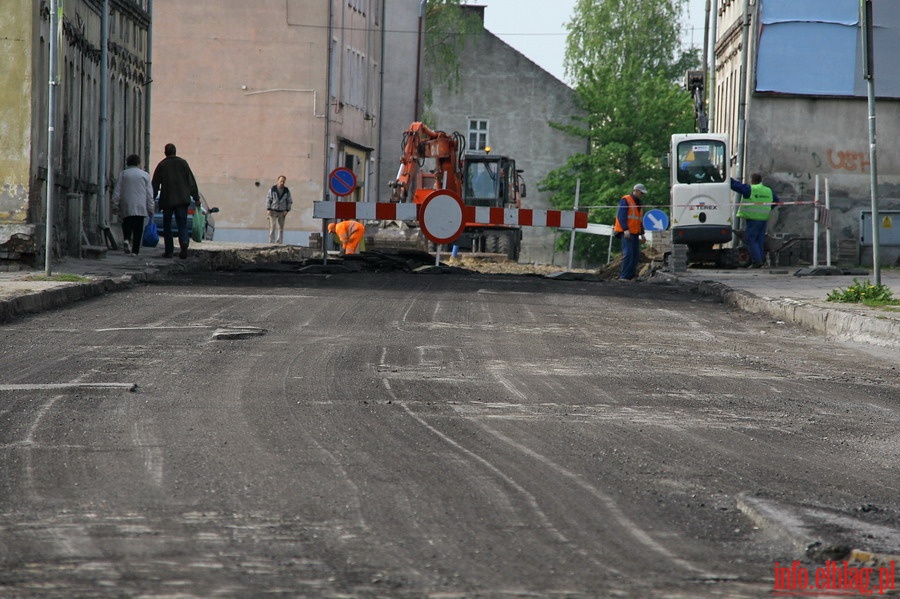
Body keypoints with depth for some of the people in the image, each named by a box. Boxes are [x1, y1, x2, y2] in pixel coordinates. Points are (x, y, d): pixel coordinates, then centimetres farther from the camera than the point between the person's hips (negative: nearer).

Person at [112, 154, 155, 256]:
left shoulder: (123, 174, 5)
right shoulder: (145, 175, 4)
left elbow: (117, 191, 3)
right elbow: (149, 194, 4)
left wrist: (115, 204, 8)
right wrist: (151, 208, 7)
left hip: (126, 206, 1)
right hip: (140, 207, -1)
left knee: (127, 225, 11)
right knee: (138, 229, 2)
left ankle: (126, 239, -17)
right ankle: (135, 251, -2)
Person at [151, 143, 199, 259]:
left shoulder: (161, 165, 1)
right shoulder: (183, 163, 4)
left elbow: (155, 185, 2)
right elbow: (192, 182, 4)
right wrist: (196, 198, 8)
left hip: (167, 201, -1)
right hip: (182, 200, 1)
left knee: (167, 226, 10)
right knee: (182, 224, 3)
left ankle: (169, 251, 7)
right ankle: (184, 243, -24)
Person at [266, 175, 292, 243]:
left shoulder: (286, 191, 3)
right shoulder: (272, 189, -1)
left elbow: (289, 201, 7)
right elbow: (268, 199, 0)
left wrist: (287, 210, -5)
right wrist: (268, 209, -9)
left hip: (282, 212, 2)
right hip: (273, 211, -2)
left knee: (281, 228, 2)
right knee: (272, 228, -6)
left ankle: (279, 243, 6)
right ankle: (271, 243, -6)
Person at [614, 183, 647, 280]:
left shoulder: (638, 203, 22)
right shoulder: (625, 200, -5)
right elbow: (621, 216, -13)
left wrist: (642, 234, 22)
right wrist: (625, 229, -21)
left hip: (634, 233, 9)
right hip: (626, 233, -9)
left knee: (636, 255, 4)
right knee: (628, 254, -16)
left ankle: (631, 276, 6)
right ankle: (624, 276, -18)